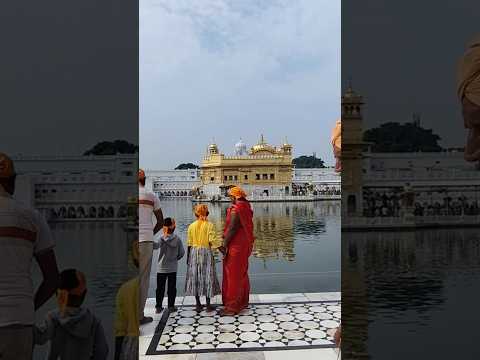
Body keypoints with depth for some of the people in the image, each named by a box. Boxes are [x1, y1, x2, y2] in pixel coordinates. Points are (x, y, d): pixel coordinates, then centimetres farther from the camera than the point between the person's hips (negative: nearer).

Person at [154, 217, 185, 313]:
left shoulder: (162, 239, -11)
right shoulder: (177, 239, -5)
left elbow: (155, 246, -23)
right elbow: (182, 252, -1)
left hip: (161, 268, -1)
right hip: (173, 268, 1)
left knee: (160, 288, 8)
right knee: (172, 287, 8)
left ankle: (159, 306, 10)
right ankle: (171, 306, 10)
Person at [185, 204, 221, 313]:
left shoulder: (191, 226, 3)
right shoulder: (209, 225, -5)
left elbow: (189, 244, 4)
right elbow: (213, 241, -12)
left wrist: (188, 257, 12)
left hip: (194, 252, 3)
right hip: (206, 252, -2)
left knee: (195, 277, 9)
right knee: (207, 277, 3)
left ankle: (198, 305, 12)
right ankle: (208, 305, 5)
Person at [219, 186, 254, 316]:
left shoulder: (235, 209, -19)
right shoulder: (246, 208, 9)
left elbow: (232, 229, -21)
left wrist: (224, 245, -14)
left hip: (235, 247, -9)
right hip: (245, 246, 9)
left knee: (233, 275, -1)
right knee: (242, 274, 18)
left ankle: (232, 306, 7)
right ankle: (243, 302, 30)